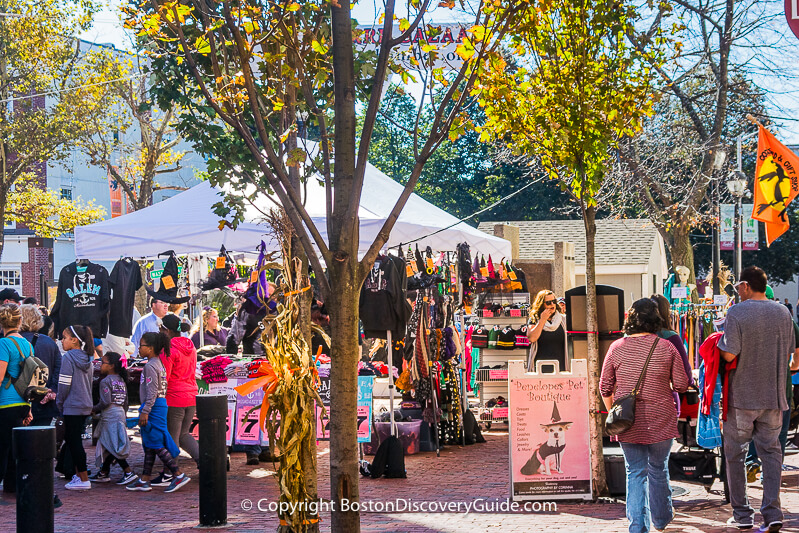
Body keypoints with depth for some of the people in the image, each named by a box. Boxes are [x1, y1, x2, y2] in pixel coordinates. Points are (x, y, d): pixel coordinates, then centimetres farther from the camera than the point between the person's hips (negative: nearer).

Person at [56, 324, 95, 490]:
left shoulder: (68, 357, -13)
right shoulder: (87, 359, 10)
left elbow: (64, 384, -16)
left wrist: (59, 404, -4)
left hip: (72, 407, -8)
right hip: (86, 406, 8)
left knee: (73, 442, -3)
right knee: (74, 440, 17)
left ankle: (84, 479, -2)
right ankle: (78, 474, 20)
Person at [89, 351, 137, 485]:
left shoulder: (105, 381, -12)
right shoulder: (122, 381, 13)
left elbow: (106, 402, -19)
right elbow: (125, 402, 16)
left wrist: (94, 409, -4)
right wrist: (124, 416, 24)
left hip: (110, 417, -9)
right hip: (120, 414, 9)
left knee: (114, 447, -6)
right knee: (107, 445, 15)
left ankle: (128, 473, -10)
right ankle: (104, 473, 21)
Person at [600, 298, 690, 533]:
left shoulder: (617, 348, -3)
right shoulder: (666, 347, -6)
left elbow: (605, 387, 3)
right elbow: (681, 384, -1)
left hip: (628, 424, 0)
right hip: (660, 422, 0)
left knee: (635, 473, 7)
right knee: (658, 470, 16)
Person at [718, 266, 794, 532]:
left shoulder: (736, 313, -14)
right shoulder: (783, 313, 3)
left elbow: (729, 354, -19)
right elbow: (789, 350, 11)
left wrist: (718, 341, -1)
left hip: (742, 396, -4)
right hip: (773, 395, 4)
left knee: (735, 453, 9)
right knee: (770, 452, 8)